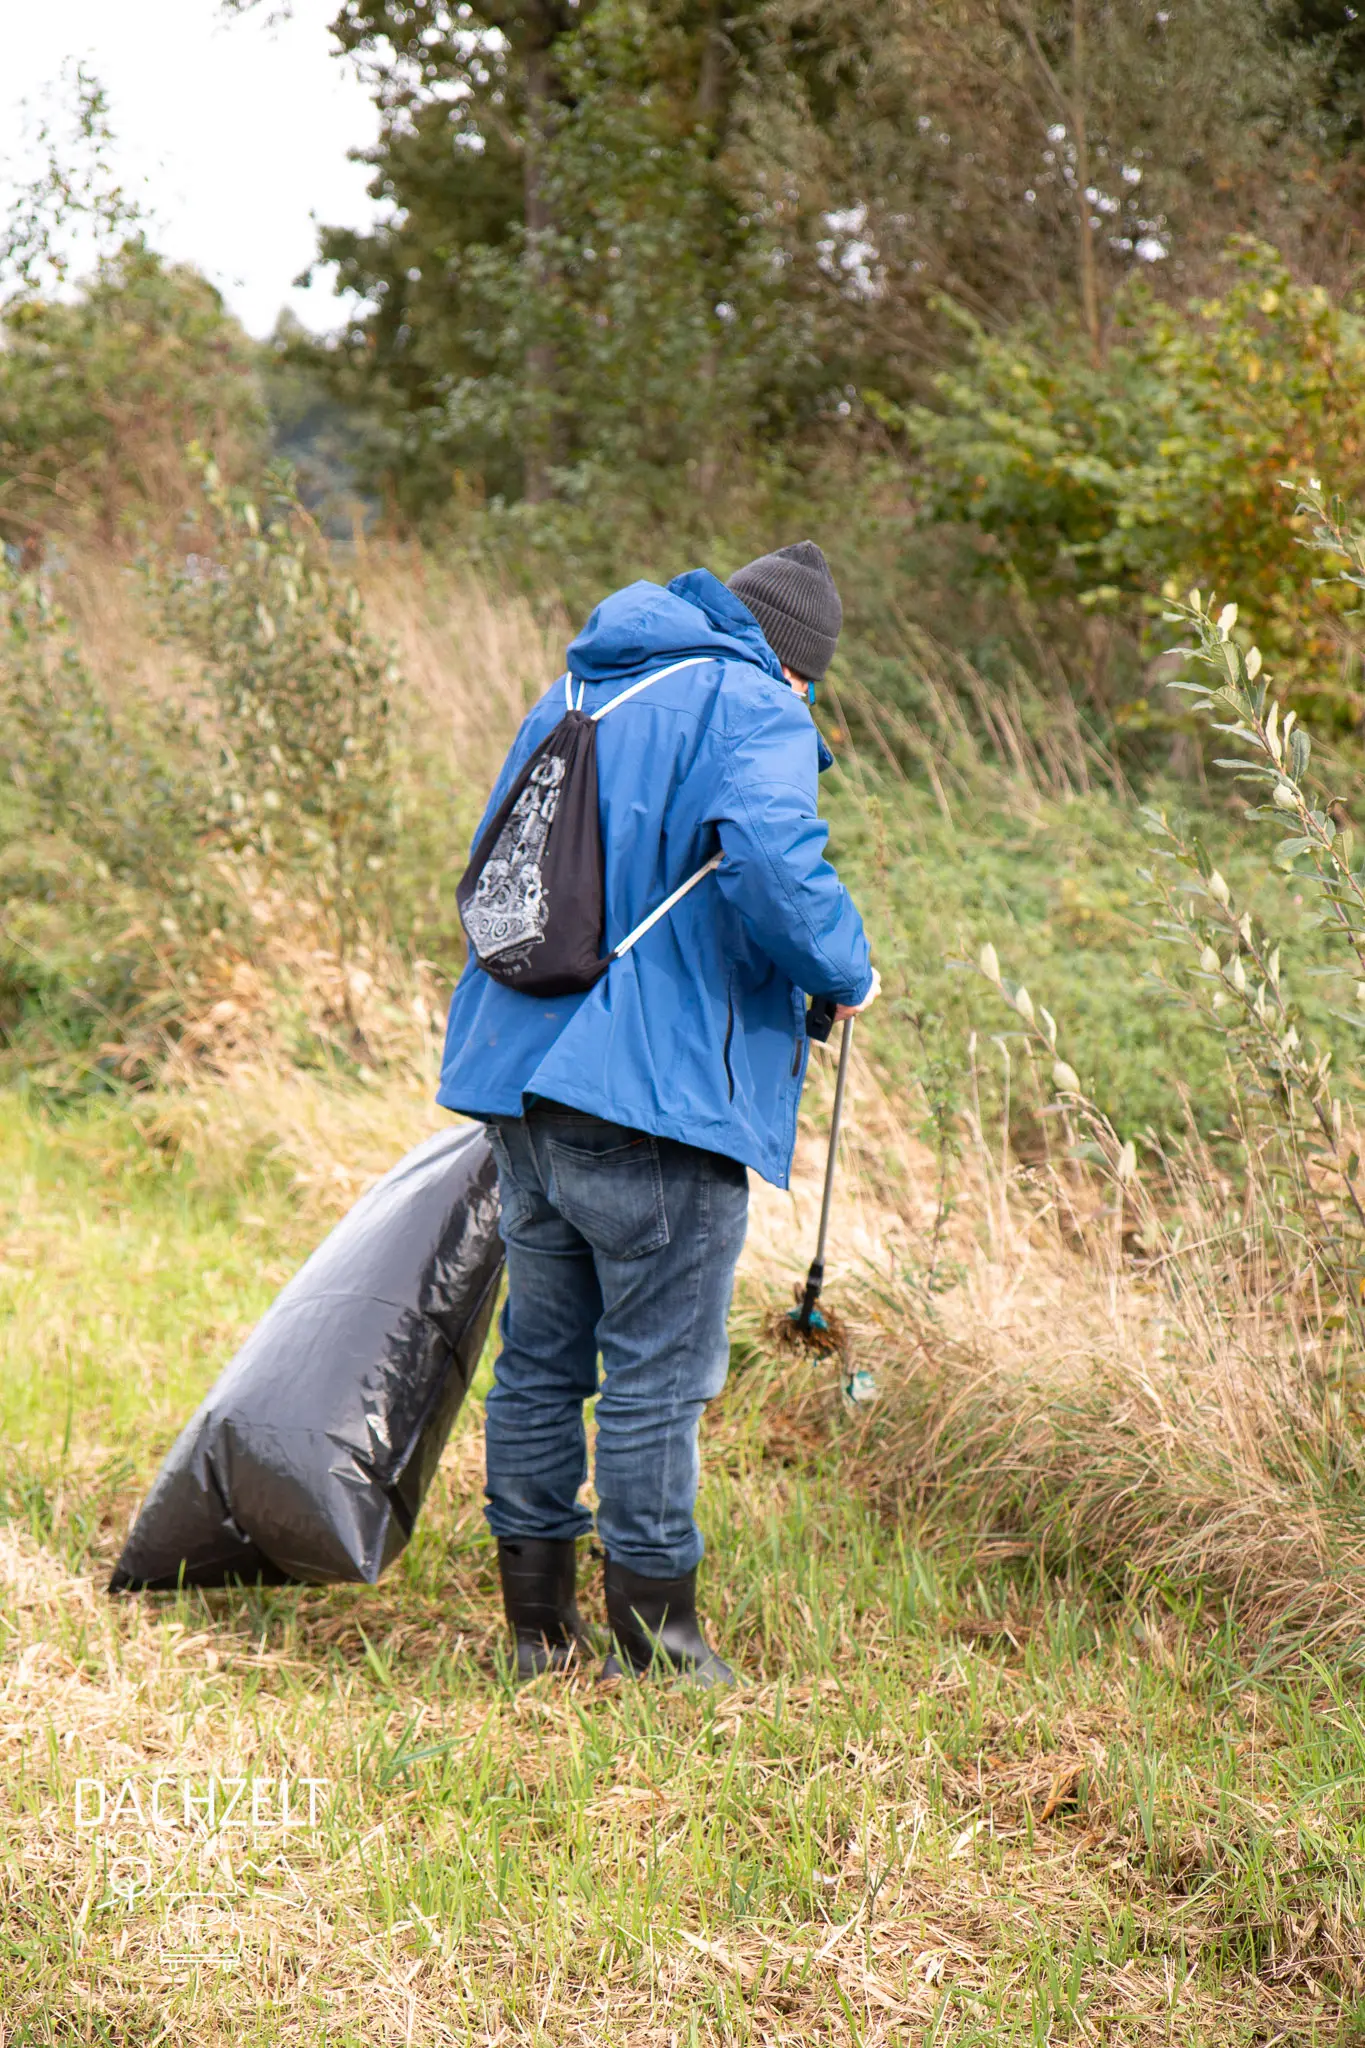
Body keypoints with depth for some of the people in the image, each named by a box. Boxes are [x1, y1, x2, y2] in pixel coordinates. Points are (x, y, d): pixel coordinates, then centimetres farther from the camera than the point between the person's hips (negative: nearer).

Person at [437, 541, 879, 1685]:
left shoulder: (573, 695, 19)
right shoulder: (754, 711, -7)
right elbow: (771, 862, -24)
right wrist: (845, 973, -8)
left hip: (522, 1074, 8)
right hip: (656, 1088, -8)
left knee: (542, 1355, 15)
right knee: (658, 1371, 1)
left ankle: (540, 1622, 23)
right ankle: (656, 1642, 7)